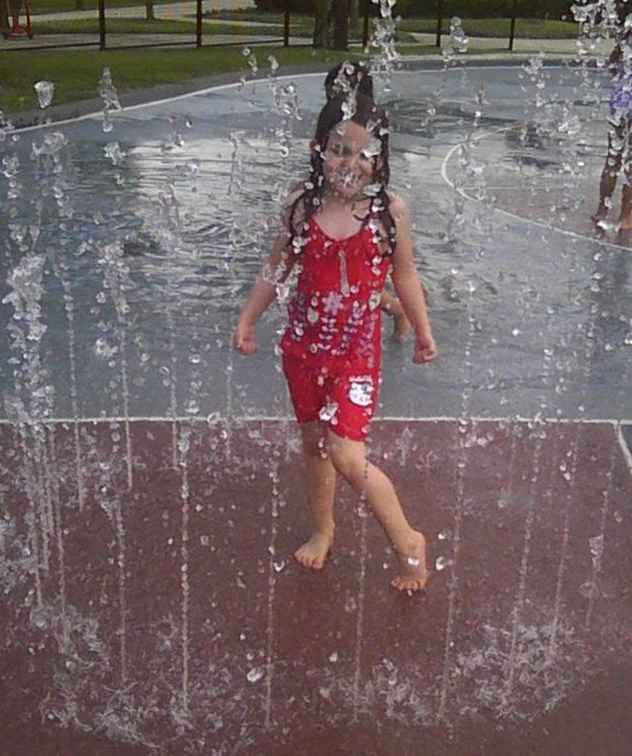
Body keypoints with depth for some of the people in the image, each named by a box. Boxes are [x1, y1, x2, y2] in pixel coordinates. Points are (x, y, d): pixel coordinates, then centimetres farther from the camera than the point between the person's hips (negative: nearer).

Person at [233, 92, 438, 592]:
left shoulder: (390, 211, -11)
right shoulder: (302, 205, -6)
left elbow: (405, 275, 3)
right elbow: (278, 267, 8)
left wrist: (423, 334, 11)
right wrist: (248, 320, 11)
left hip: (357, 350, -3)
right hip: (304, 344, 4)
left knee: (347, 456, -12)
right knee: (314, 443, 18)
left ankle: (408, 542, 10)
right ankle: (323, 530, 42)